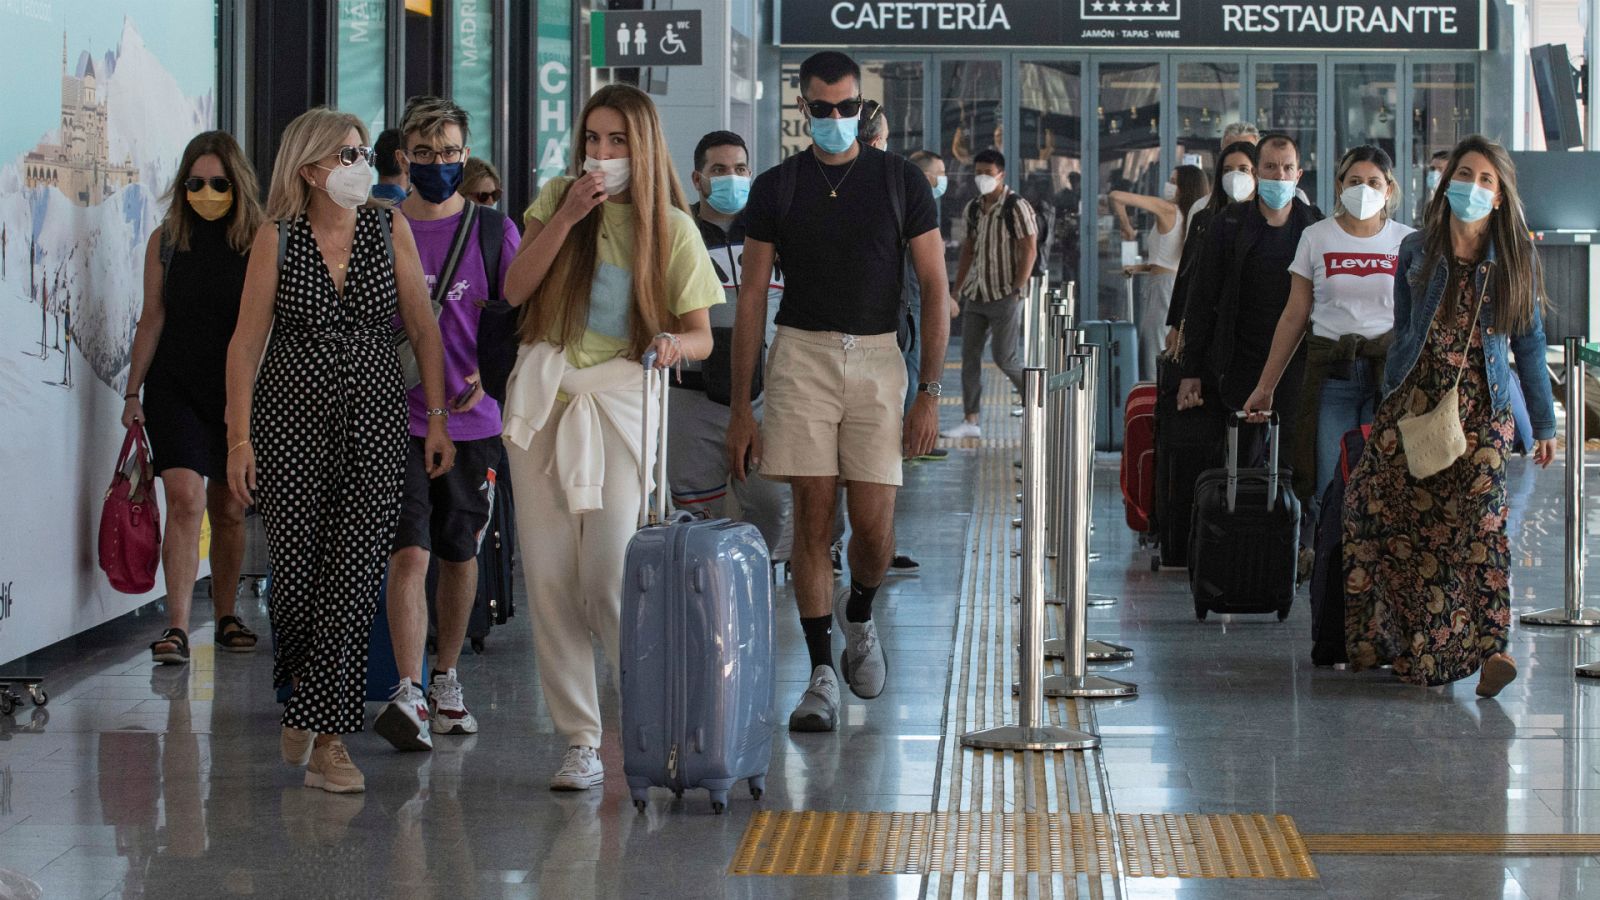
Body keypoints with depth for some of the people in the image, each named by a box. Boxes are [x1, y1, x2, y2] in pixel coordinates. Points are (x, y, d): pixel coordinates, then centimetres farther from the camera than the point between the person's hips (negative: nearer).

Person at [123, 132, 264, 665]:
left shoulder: (260, 242, -2)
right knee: (186, 499, -15)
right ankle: (177, 627, -17)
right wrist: (133, 392, 5)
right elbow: (152, 320, 7)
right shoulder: (166, 240, 2)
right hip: (175, 387, 0)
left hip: (237, 391, 0)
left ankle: (225, 616, 26)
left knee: (229, 510, 9)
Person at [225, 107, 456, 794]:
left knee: (355, 576, -6)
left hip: (374, 420, 1)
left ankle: (326, 736, -4)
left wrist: (438, 419, 2)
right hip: (292, 416, -1)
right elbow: (246, 340, -1)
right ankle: (300, 693, 29)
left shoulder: (390, 229, 4)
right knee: (297, 570, 1)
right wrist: (239, 436, -7)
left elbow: (423, 327, 7)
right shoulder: (277, 239, -1)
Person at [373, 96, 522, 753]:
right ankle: (409, 695, -19)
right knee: (409, 553, -13)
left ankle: (446, 680, 29)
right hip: (397, 419, -1)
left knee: (459, 553, 12)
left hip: (471, 419, 1)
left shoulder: (493, 231, 3)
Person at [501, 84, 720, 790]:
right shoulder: (559, 199, 9)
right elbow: (515, 290, -1)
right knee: (549, 579, 0)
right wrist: (567, 218, -10)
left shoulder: (671, 227, 2)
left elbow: (702, 336, -1)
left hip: (620, 403, -3)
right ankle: (580, 744, 6)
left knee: (609, 580, -12)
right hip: (543, 399, 3)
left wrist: (677, 343, -24)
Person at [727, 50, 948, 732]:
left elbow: (934, 288, 4)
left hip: (876, 356, 0)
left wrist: (929, 393, -4)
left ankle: (858, 616, 28)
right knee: (812, 517, -5)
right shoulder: (776, 188, 7)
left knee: (873, 524, -5)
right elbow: (752, 298, 7)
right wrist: (740, 409, 2)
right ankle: (822, 672, 3)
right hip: (801, 352, 0)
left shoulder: (901, 181, 5)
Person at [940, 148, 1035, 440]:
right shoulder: (973, 208, 11)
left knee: (1004, 358, -7)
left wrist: (1018, 289, -17)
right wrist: (957, 288, 15)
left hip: (1004, 295, -7)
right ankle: (970, 421, 8)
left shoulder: (1016, 207, -10)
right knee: (969, 356, 4)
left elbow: (1029, 250, -12)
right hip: (975, 294, 7)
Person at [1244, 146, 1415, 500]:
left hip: (1390, 372, 0)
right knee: (1330, 492, -5)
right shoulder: (1316, 238, 5)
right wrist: (1265, 387, 7)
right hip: (1330, 374, 0)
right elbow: (1294, 317, 8)